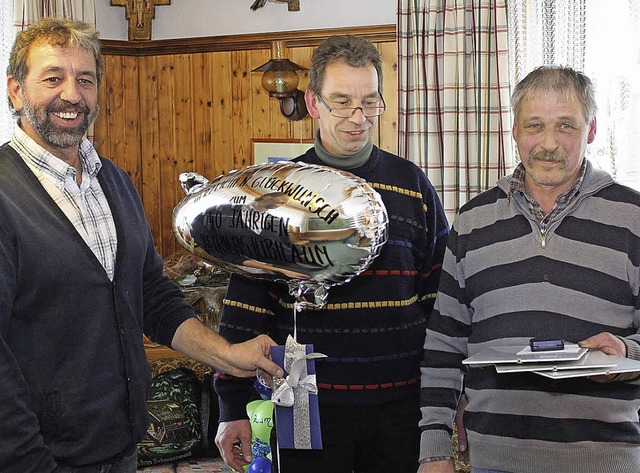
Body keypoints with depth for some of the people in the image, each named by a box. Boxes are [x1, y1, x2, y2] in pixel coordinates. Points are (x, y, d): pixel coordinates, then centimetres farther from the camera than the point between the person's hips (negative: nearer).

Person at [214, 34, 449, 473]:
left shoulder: (413, 186, 3)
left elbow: (443, 300, 7)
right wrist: (233, 409, -4)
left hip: (402, 406, 2)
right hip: (308, 407, -1)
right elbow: (246, 303, -1)